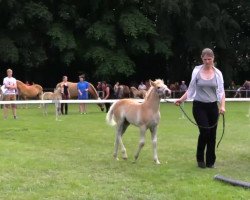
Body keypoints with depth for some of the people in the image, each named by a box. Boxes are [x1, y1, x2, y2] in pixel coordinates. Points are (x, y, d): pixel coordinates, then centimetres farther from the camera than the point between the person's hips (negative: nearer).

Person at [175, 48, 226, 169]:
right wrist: (181, 100, -3)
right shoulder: (197, 71, -1)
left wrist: (222, 106, -18)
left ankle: (210, 161, 18)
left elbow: (221, 91, -4)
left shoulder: (217, 73, 0)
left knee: (212, 134, 5)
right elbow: (191, 89, 7)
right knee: (204, 131, -13)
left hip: (212, 106, 2)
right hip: (199, 106, -2)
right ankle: (200, 158, 8)